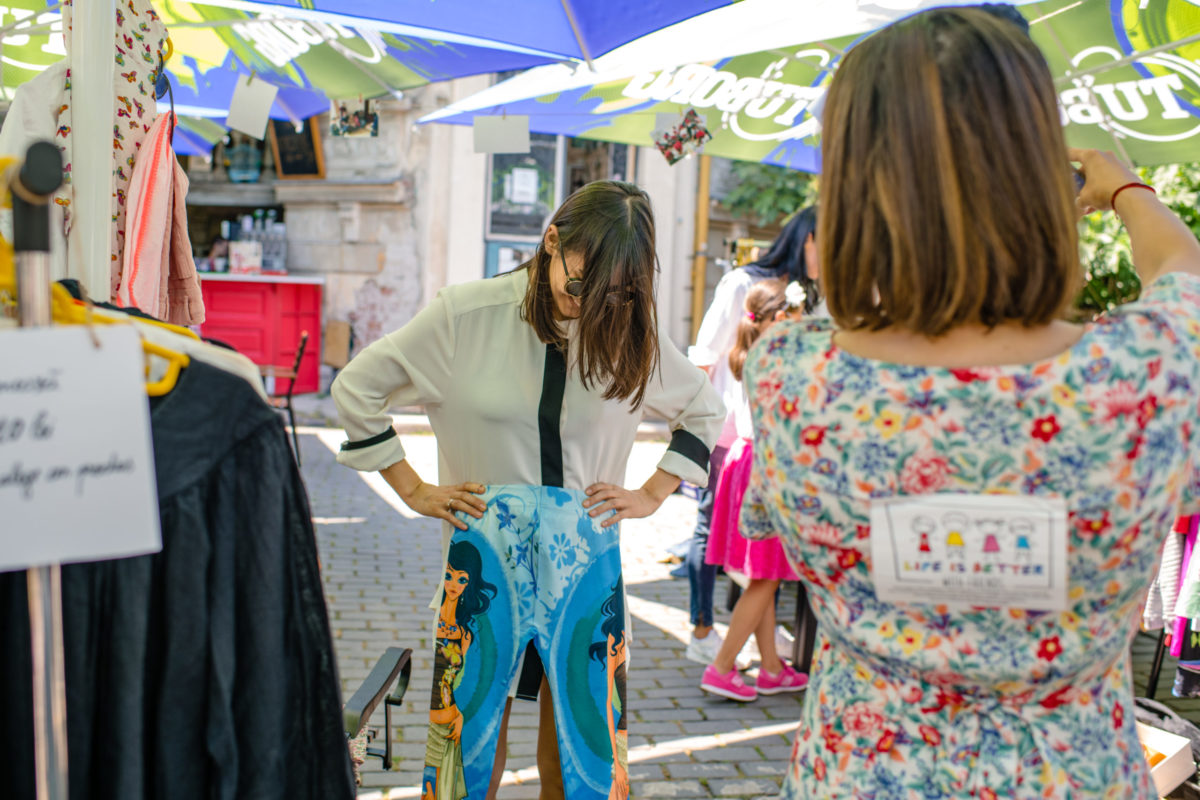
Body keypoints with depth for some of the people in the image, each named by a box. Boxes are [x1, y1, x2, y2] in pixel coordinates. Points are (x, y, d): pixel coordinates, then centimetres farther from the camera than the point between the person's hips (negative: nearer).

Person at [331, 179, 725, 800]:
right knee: (474, 748, 6)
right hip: (484, 558, -1)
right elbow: (356, 387, 2)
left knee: (573, 749, 8)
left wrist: (651, 496, 6)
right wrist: (414, 491, 0)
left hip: (583, 563, 2)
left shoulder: (631, 335, 1)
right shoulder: (466, 315, -6)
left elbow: (705, 411, 16)